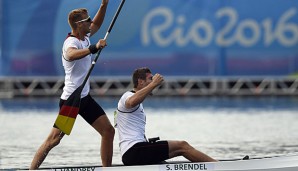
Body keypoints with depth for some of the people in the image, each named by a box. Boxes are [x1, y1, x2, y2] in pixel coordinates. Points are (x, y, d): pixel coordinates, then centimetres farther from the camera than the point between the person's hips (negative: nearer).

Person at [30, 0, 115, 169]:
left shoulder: (84, 37, 10)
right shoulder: (71, 42, -18)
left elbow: (97, 24, 30)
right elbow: (71, 55, -43)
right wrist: (94, 48, -53)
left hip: (85, 98, 9)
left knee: (108, 131, 6)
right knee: (54, 139, -11)